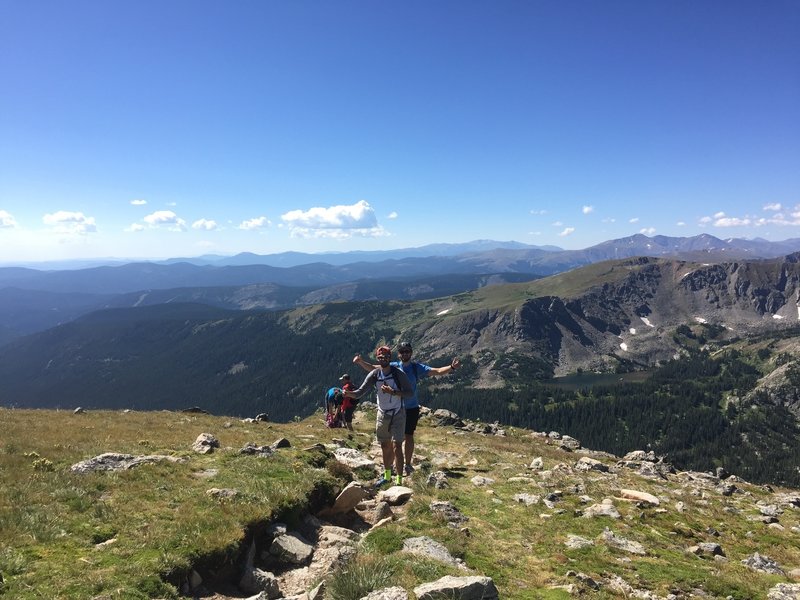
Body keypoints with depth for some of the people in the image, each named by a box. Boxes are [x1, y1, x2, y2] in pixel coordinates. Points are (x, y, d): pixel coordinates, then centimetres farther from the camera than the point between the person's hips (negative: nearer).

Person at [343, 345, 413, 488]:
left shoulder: (399, 373, -16)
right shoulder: (374, 374, -6)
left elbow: (410, 393, -17)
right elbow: (360, 392, -11)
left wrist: (393, 392, -32)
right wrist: (350, 393, -33)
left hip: (397, 414, -4)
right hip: (382, 414, 4)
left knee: (396, 446, -10)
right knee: (384, 446, 15)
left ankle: (399, 480, -3)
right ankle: (387, 476, 32)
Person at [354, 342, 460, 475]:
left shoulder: (417, 367, -5)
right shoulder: (393, 367, -1)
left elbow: (437, 371, -12)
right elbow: (373, 368, -2)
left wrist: (452, 367, -27)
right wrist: (361, 362, -17)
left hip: (412, 408, -1)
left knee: (408, 436, 6)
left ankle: (407, 464, 20)